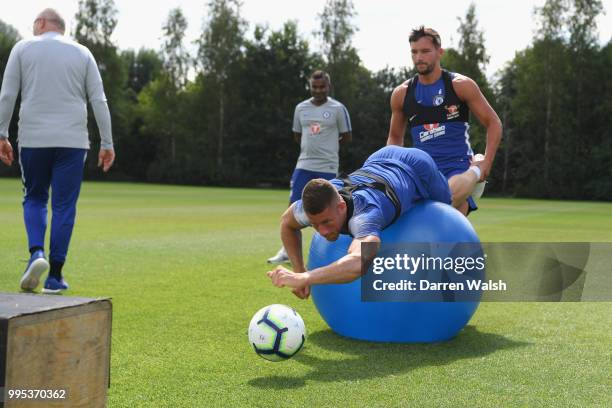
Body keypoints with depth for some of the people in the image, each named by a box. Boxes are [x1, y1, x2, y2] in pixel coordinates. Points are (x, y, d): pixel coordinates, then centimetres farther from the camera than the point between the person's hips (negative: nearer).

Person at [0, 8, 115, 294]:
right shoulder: (82, 53, 10)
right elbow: (99, 101, 4)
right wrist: (107, 144, 5)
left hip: (33, 139, 0)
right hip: (72, 141, 0)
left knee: (34, 199, 15)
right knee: (64, 206, 4)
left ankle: (36, 253, -8)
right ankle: (55, 276, 4)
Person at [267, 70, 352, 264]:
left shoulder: (338, 108, -3)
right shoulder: (301, 108, 8)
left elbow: (347, 137, 3)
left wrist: (327, 146, 6)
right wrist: (311, 147, 11)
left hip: (328, 167, -3)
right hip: (304, 165, 3)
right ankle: (286, 251, 6)